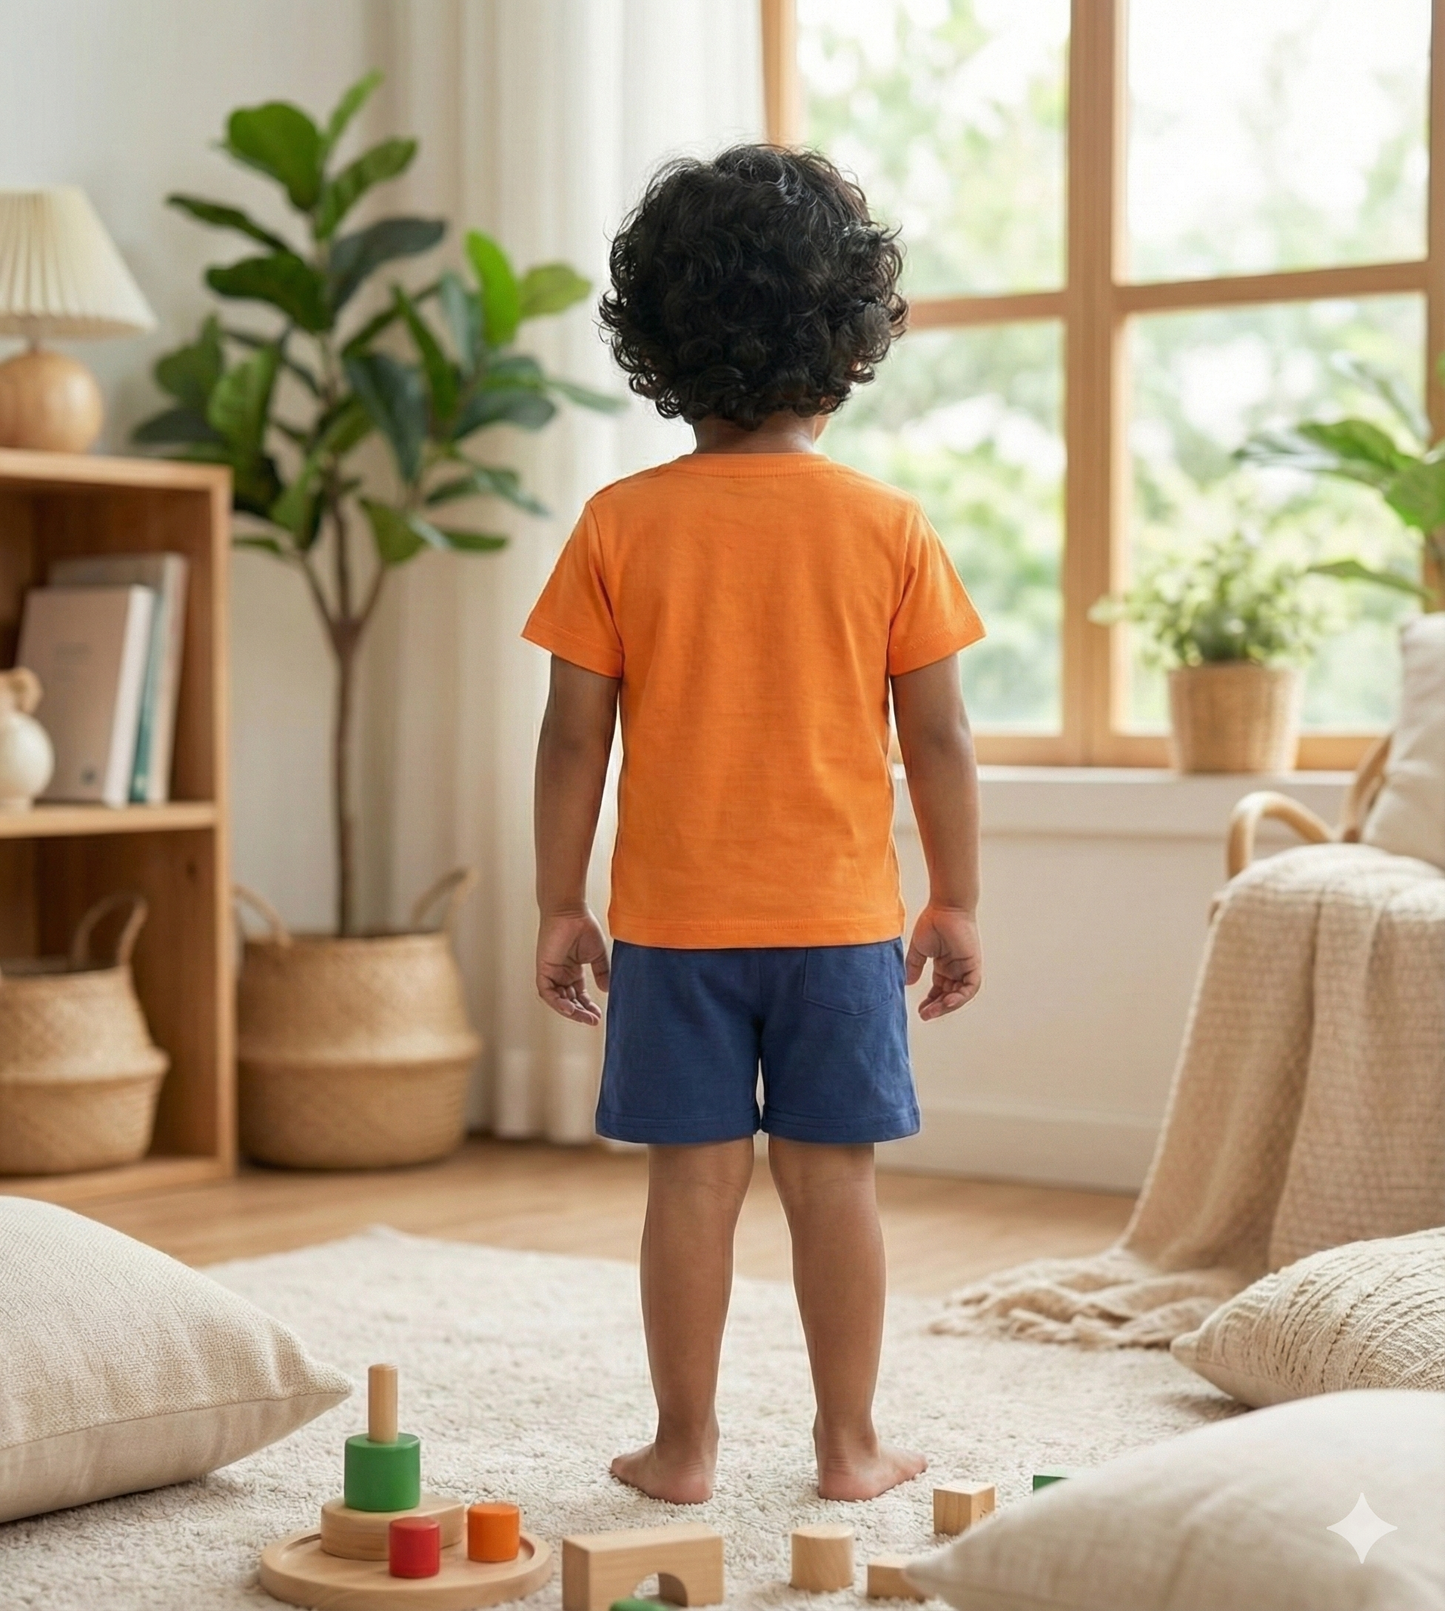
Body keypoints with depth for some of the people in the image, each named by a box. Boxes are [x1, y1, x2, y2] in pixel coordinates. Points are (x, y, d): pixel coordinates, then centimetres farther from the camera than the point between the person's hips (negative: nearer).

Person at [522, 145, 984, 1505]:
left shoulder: (620, 526, -6)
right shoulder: (890, 528, -5)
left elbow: (574, 734, -4)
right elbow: (938, 738, -2)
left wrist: (558, 905, 5)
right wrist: (956, 899, 8)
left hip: (673, 919, 0)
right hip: (840, 916, 0)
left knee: (691, 1176, 7)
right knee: (833, 1174, 8)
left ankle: (684, 1444, 16)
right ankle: (850, 1443, 17)